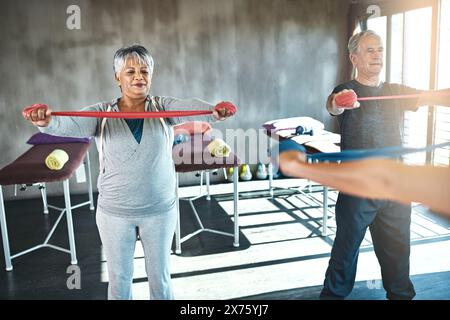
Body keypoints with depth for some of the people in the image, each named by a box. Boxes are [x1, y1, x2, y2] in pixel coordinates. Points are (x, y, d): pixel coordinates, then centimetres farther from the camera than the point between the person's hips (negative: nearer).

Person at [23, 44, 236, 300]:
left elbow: (189, 107, -25)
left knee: (160, 277, 17)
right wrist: (47, 121, -47)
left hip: (160, 210, 0)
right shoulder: (102, 113, -5)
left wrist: (214, 111, -48)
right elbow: (71, 125, -23)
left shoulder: (163, 107, -5)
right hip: (114, 213, 0)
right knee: (119, 279, 16)